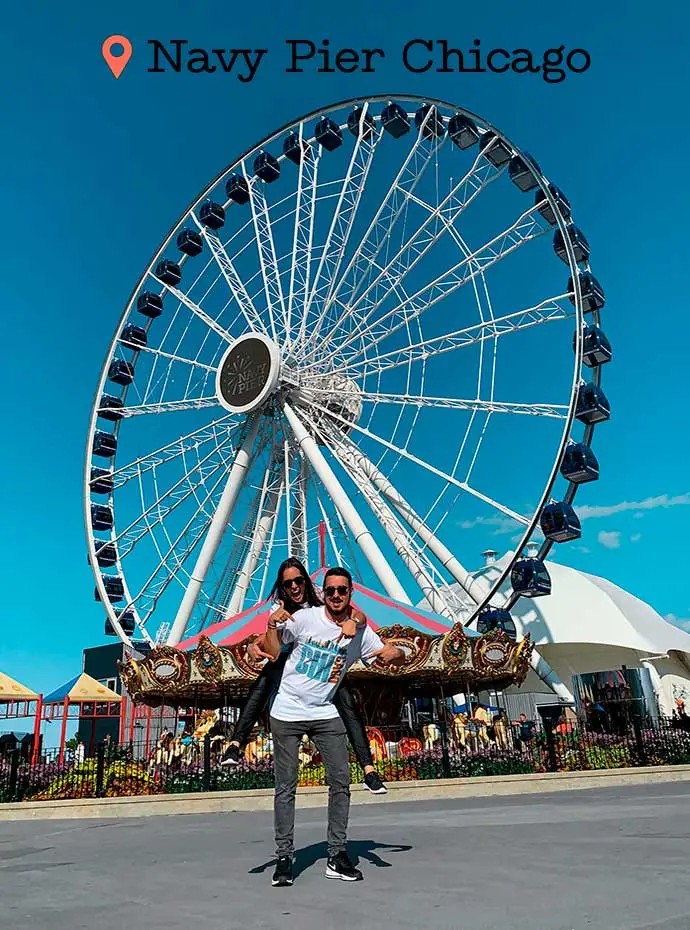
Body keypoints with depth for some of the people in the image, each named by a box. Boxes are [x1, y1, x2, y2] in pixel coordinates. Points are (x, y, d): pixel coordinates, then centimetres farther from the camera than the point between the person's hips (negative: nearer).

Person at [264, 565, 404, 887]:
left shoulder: (360, 631, -3)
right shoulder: (305, 618, -10)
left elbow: (400, 654, 0)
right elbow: (273, 651, -6)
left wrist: (391, 653, -23)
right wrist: (272, 626, -25)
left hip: (325, 714, 3)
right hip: (287, 712, -2)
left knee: (341, 783, 3)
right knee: (286, 787, 4)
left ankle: (337, 856, 16)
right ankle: (284, 857, 16)